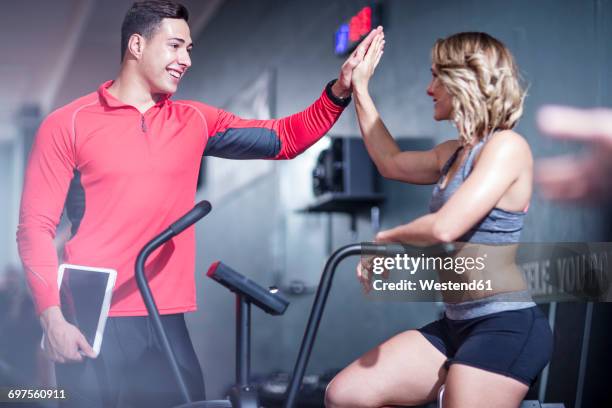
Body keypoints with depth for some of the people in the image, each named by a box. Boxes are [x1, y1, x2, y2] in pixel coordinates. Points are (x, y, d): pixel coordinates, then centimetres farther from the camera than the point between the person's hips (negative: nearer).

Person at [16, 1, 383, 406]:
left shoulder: (195, 121, 12)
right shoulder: (68, 125, -1)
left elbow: (286, 138, 12)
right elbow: (36, 227, -3)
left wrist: (341, 89, -3)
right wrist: (52, 317, -13)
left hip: (166, 322, 4)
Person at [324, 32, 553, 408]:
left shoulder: (507, 146, -14)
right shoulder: (455, 153, 14)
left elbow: (445, 227, -24)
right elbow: (392, 163, 31)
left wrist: (384, 238, -5)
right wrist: (359, 87, 31)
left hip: (505, 327, -9)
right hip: (459, 324, 9)